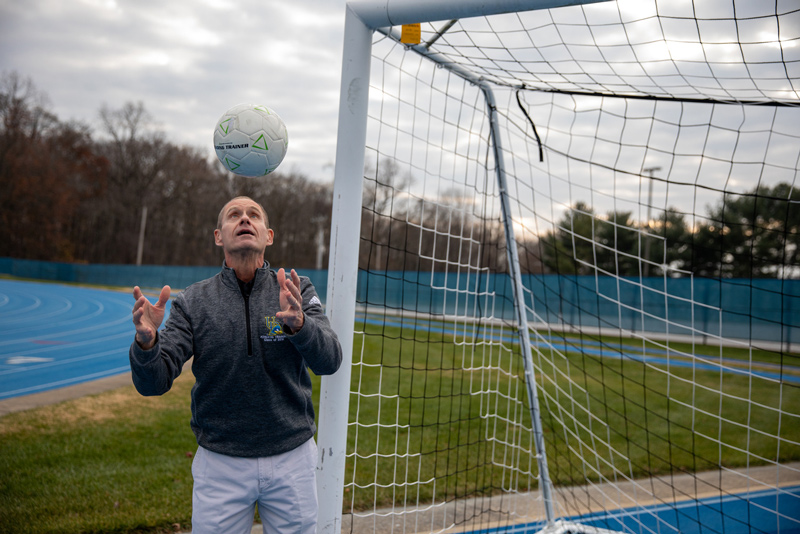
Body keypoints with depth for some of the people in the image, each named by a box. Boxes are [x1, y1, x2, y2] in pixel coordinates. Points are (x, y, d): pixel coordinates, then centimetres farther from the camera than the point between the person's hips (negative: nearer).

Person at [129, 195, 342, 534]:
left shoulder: (298, 292, -4)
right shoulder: (193, 302, -4)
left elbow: (328, 362, -18)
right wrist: (146, 341, -31)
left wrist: (298, 324, -38)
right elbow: (152, 384, -9)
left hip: (292, 459, 1)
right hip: (220, 464, 0)